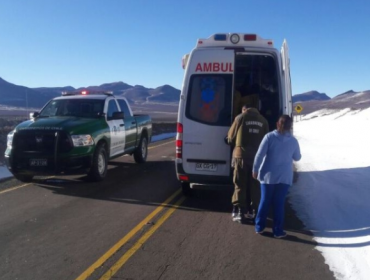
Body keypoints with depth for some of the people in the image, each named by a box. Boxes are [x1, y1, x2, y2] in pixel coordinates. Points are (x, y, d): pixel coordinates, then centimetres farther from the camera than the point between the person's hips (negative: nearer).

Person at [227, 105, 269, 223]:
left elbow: (230, 137, 5)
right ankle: (250, 209, 21)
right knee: (253, 185, 14)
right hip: (257, 157, 3)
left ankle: (239, 211, 0)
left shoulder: (241, 118, -2)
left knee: (240, 184, 3)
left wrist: (235, 145, 27)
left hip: (241, 156, -3)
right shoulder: (263, 121, 8)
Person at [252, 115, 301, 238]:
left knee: (265, 201, 12)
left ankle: (259, 226, 20)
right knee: (279, 203, 7)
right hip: (284, 177, 1)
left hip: (268, 175, 0)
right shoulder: (293, 141, -2)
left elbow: (259, 155, -11)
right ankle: (278, 230, 12)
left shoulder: (269, 137, -9)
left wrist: (255, 170, 0)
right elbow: (297, 158, 12)